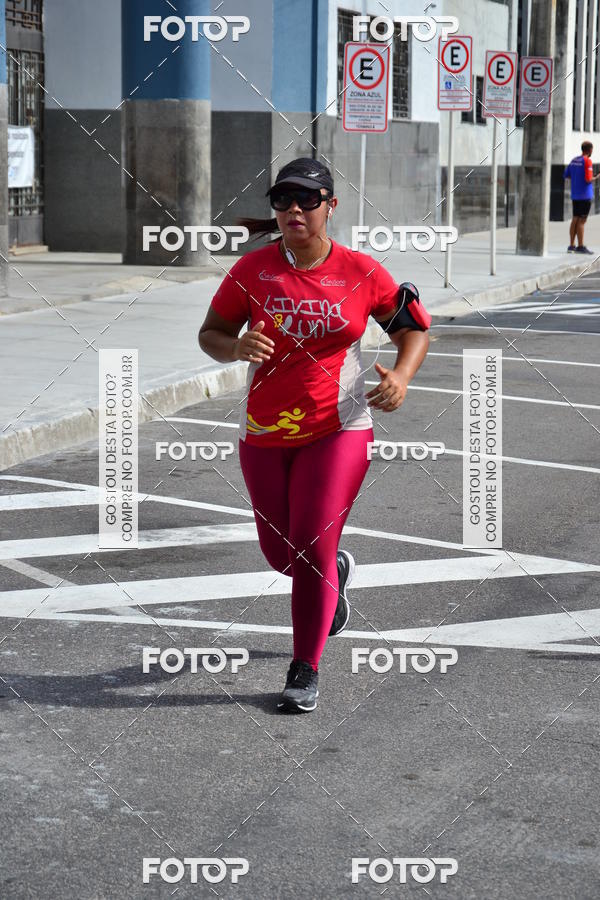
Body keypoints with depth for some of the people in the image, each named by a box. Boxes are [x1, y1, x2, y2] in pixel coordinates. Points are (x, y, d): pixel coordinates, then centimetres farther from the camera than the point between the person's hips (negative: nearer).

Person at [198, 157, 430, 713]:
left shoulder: (361, 272, -4)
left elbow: (414, 330, 6)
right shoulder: (253, 270, -2)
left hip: (338, 428, -2)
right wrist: (236, 346, -20)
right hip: (264, 432, 3)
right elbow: (210, 334, 3)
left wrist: (401, 376, -14)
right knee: (280, 553, 13)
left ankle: (305, 672, 5)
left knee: (312, 548, -11)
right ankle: (334, 573, 49)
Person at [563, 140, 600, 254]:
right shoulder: (587, 161, -12)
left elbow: (566, 175, 16)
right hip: (585, 195, -7)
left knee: (575, 220, 10)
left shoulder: (574, 160, 10)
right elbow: (588, 179, -18)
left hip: (575, 195, 7)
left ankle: (571, 246, 10)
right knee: (581, 221, -5)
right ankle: (580, 246, -4)